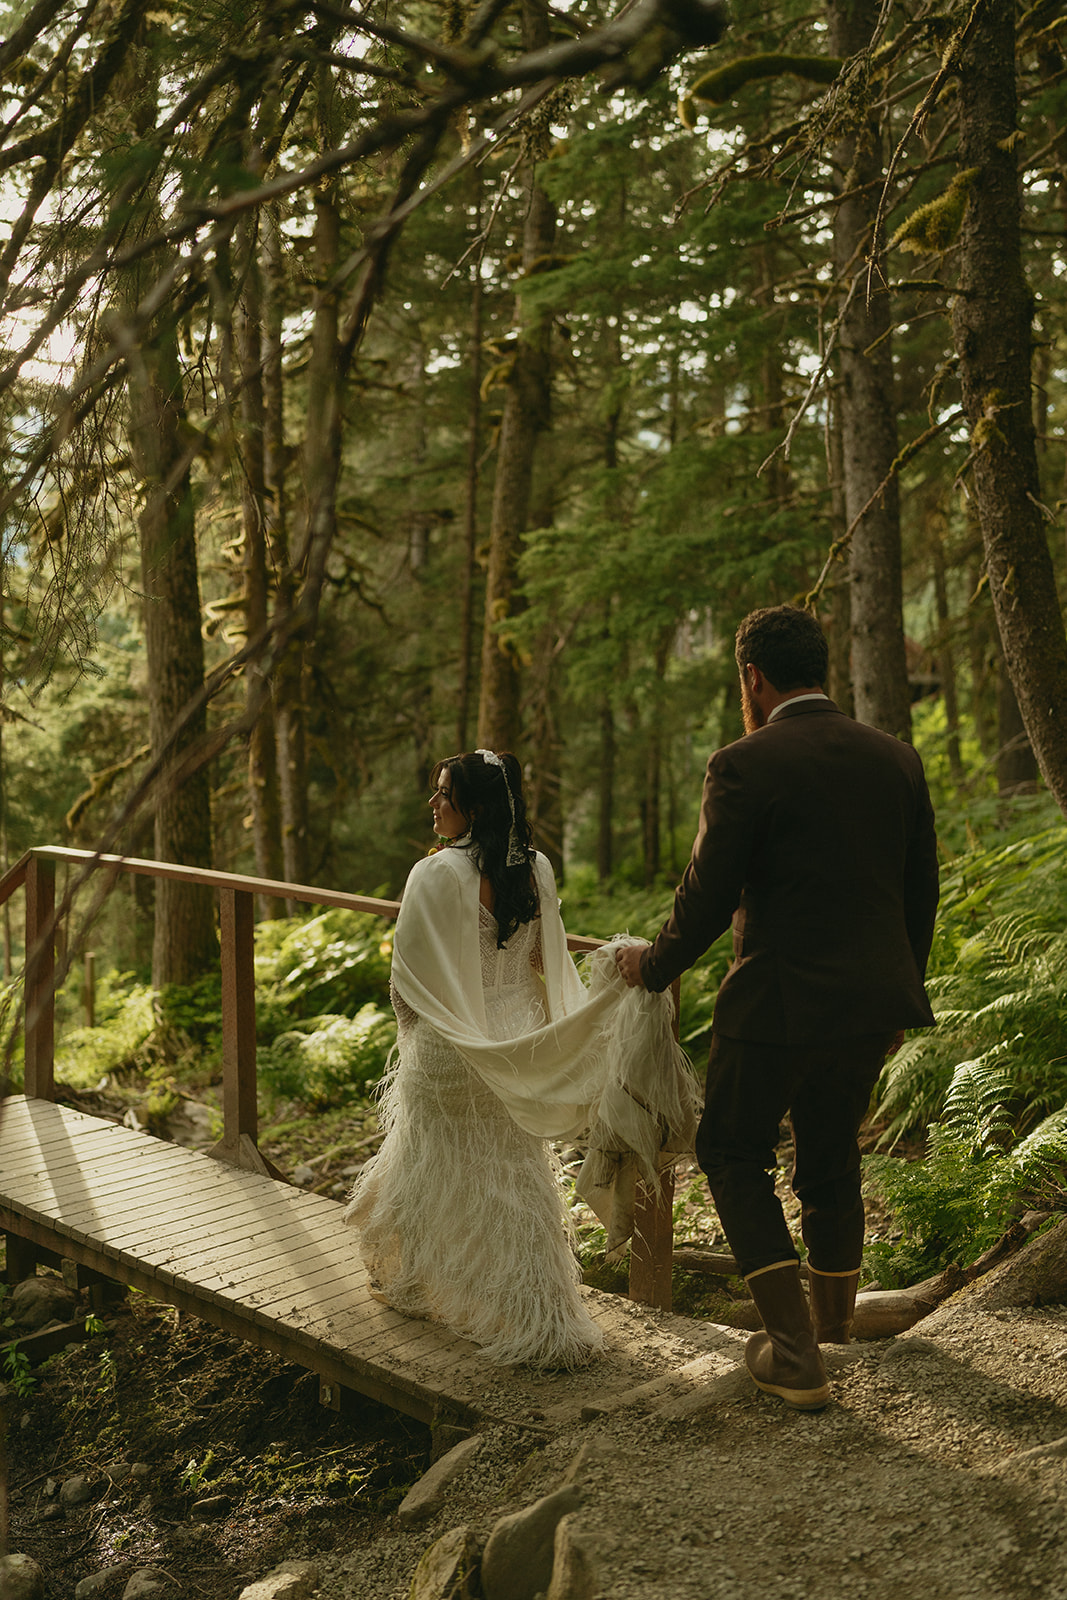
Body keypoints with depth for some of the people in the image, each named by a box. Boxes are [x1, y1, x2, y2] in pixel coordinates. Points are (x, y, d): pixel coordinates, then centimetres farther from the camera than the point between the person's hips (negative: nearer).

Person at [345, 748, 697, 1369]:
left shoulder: (437, 875, -21)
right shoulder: (538, 869, -4)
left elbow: (412, 974, -14)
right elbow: (545, 958, 4)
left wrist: (413, 1030, 2)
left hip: (452, 1052, -5)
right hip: (518, 1035, 5)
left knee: (440, 1172, 14)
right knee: (517, 1175, 17)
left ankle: (415, 1285, 33)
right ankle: (541, 1313, 27)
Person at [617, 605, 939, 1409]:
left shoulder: (745, 765, -14)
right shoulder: (897, 758, 5)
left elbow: (708, 897, -13)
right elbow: (921, 892, 10)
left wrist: (653, 965, 5)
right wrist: (900, 993, 22)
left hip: (780, 1002, -6)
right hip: (874, 1000, 6)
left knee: (733, 1154, 13)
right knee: (831, 1156, 24)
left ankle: (795, 1352, 9)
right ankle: (833, 1318, 41)